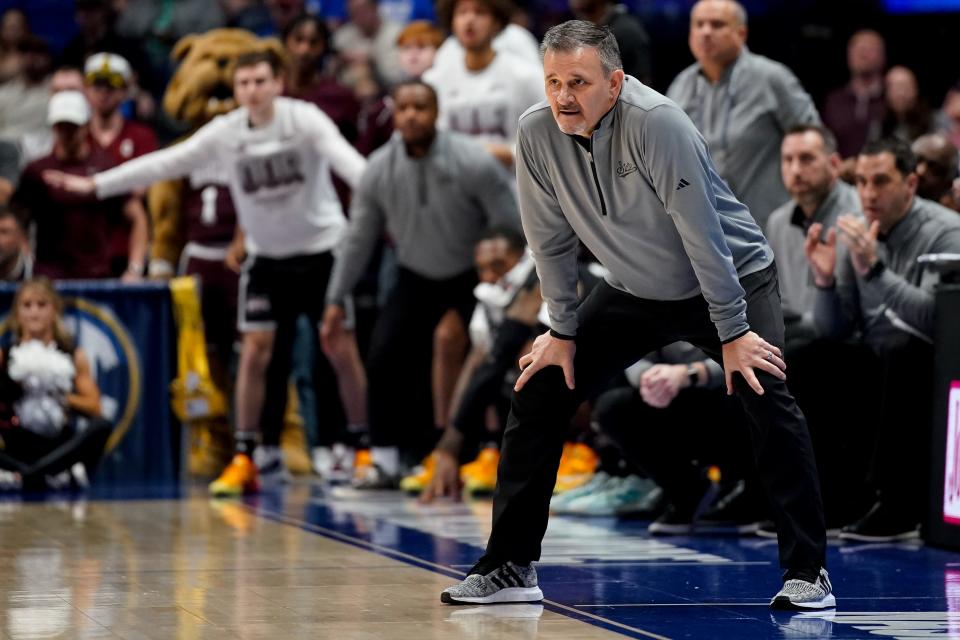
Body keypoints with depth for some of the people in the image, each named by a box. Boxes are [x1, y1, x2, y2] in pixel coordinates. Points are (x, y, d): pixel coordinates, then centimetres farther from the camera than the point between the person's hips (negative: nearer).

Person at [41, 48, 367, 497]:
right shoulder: (224, 133, -4)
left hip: (323, 246, -3)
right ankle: (243, 460, 5)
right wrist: (94, 185, 0)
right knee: (254, 350, -3)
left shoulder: (305, 119, -14)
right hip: (267, 254, 3)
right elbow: (165, 164, 0)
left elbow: (344, 157, -30)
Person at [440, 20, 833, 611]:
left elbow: (702, 234, -28)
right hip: (633, 292, 5)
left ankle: (808, 572, -12)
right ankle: (510, 568, 7)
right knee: (538, 394, -3)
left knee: (769, 402, -23)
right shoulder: (538, 132, -16)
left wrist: (733, 333, -25)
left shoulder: (657, 123, -31)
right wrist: (563, 331, 0)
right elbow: (551, 239, -3)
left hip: (731, 279, -5)